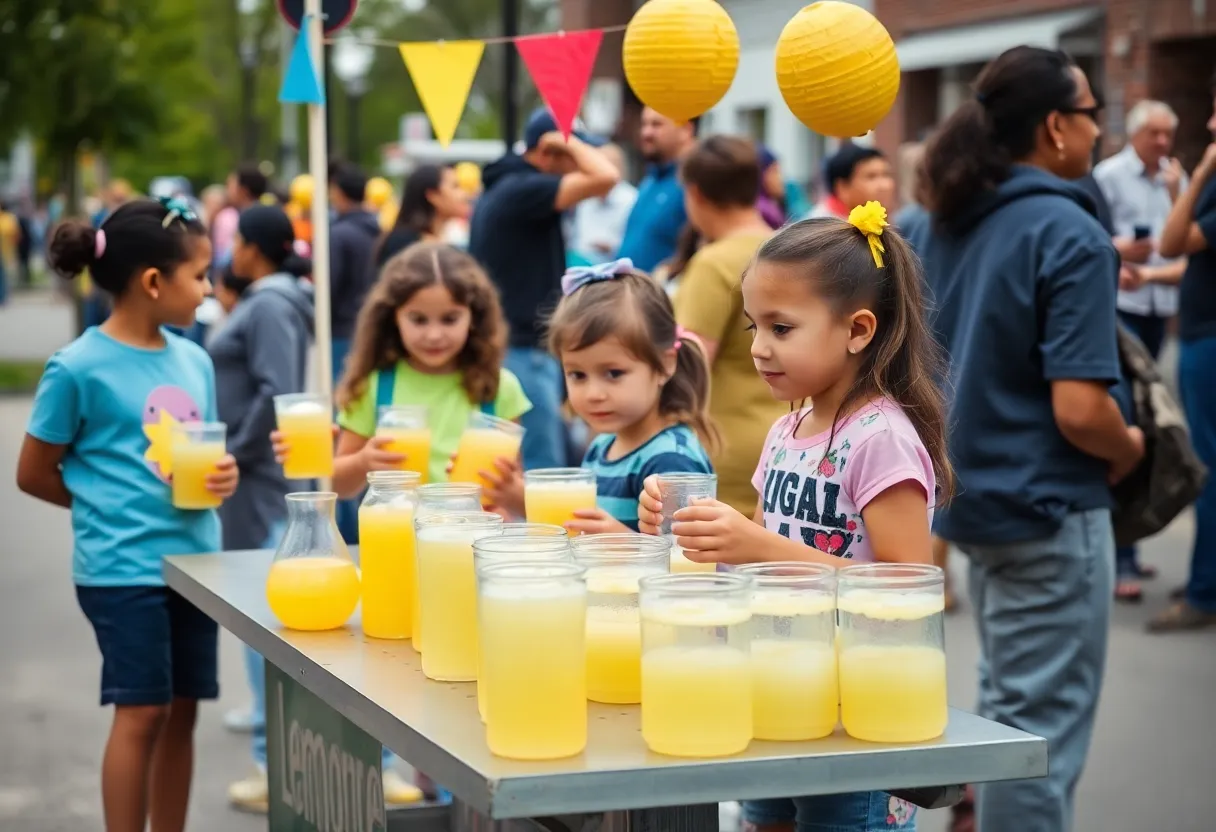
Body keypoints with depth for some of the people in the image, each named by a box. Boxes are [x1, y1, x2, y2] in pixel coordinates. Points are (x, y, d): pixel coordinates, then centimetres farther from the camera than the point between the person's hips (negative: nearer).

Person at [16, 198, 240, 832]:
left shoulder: (194, 360, 7)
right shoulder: (78, 368, -11)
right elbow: (33, 475, -3)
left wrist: (222, 478, -3)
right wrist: (111, 504, -1)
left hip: (195, 558, 6)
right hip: (122, 566, -6)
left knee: (182, 710, 10)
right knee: (142, 711, -4)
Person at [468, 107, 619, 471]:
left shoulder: (497, 192, 15)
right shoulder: (525, 190, -16)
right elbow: (605, 177, -27)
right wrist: (571, 143, -10)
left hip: (501, 345, 10)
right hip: (525, 350, -10)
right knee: (542, 472, -9)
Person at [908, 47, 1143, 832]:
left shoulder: (940, 226, 5)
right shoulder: (1069, 235, -18)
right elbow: (1079, 411, -23)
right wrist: (1128, 450, -5)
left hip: (969, 494, 8)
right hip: (1049, 508, -8)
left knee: (1008, 706, 22)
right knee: (1043, 732, 1)